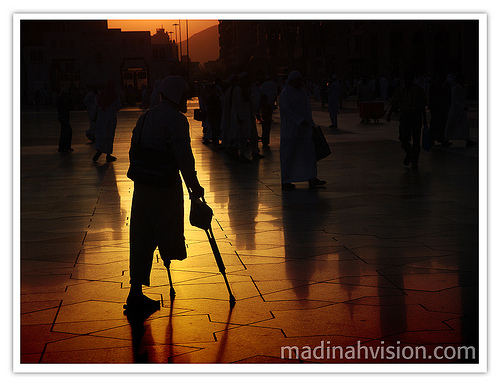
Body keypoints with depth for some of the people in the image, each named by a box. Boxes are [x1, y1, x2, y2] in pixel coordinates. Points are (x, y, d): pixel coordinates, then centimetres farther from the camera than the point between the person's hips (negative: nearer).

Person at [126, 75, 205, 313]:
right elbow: (184, 157, -16)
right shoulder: (176, 119, -11)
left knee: (142, 240, 11)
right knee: (168, 239, 5)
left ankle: (136, 293, 13)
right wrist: (194, 186, -7)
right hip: (165, 188, -8)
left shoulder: (145, 117, 14)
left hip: (142, 186, 8)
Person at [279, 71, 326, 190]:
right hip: (290, 129, -8)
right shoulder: (285, 94, -9)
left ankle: (312, 180, 4)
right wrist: (300, 121, -29)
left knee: (309, 152, 3)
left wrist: (311, 124, 16)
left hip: (304, 129, 8)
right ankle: (285, 182, 4)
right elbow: (287, 109, -20)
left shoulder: (301, 93, 16)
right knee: (288, 155, -2)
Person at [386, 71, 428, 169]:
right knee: (404, 140, -5)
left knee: (416, 141, -4)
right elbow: (393, 105, 7)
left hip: (416, 117, -1)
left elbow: (423, 106, 7)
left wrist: (425, 119, 6)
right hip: (404, 117, 2)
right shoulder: (400, 91, 8)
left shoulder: (418, 90, 2)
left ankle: (414, 162, 6)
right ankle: (408, 153, 27)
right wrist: (389, 115, -6)